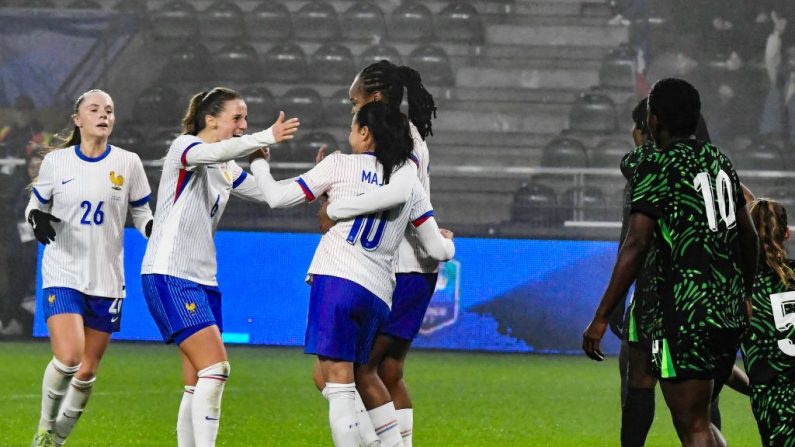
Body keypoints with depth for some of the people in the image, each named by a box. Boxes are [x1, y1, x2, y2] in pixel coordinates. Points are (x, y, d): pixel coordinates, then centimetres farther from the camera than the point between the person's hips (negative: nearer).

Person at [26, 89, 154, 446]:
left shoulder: (128, 163, 1)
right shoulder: (56, 161, 0)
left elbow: (141, 212, 9)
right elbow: (36, 203, 11)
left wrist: (155, 229, -13)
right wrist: (38, 218, -12)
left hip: (106, 280, 2)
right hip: (62, 274, -2)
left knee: (87, 372, 4)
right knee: (68, 357, -21)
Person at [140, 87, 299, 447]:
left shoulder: (227, 170, 17)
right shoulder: (184, 147, -9)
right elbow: (213, 153, -31)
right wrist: (267, 137, -44)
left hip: (203, 280, 9)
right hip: (169, 277, -9)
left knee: (198, 383, 5)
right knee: (215, 367, -20)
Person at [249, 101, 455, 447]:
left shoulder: (341, 165, 3)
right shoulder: (410, 183, 15)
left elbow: (278, 198, 6)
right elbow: (439, 250, 16)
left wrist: (259, 164, 25)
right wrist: (448, 241, 40)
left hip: (336, 279, -5)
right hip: (378, 295, 5)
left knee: (338, 382, -9)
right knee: (363, 375, 23)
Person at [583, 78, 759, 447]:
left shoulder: (656, 168, -8)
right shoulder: (720, 161, 14)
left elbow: (636, 246, -16)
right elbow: (748, 238, 22)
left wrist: (600, 318, -15)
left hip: (687, 314, -7)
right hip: (731, 312, 7)